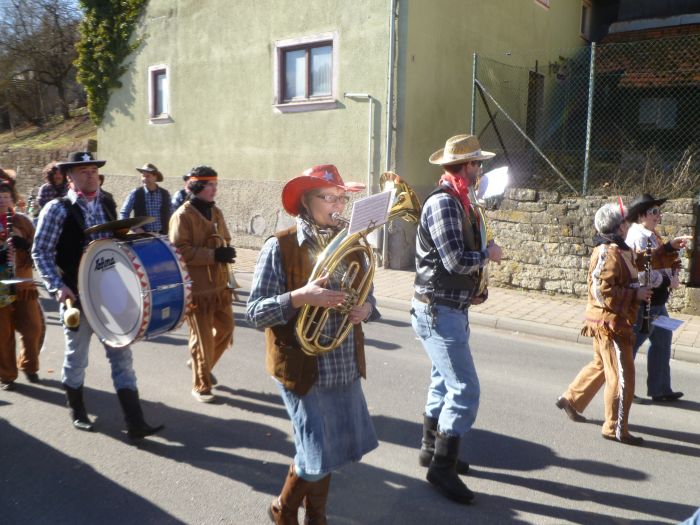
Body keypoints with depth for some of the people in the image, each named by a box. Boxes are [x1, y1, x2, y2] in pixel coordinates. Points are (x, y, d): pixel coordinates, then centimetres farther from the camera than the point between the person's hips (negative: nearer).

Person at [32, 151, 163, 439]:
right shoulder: (57, 209, -8)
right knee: (76, 356, 13)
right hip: (77, 296, -3)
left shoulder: (108, 204, 6)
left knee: (121, 355, 1)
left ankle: (135, 422, 3)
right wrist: (58, 286, -17)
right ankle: (77, 412, 35)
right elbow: (40, 252, -7)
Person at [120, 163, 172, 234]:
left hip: (162, 235, 1)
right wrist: (135, 228, -9)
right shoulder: (135, 194, -1)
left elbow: (170, 213, 12)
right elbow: (123, 214, 2)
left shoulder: (165, 194, 5)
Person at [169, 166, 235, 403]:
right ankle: (201, 386, 17)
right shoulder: (183, 215, -12)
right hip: (196, 287, -7)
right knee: (202, 337, 1)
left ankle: (201, 364, 37)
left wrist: (227, 252, 0)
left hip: (219, 284, 7)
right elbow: (180, 251, -19)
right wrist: (214, 255, -25)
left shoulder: (216, 212, 11)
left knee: (226, 329, 13)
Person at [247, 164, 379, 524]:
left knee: (327, 453, 14)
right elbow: (254, 312, -14)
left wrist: (366, 309, -10)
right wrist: (299, 297, -29)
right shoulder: (280, 247, -11)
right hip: (302, 369, -5)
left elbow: (366, 295, 14)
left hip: (345, 368, 5)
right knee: (318, 454, 3)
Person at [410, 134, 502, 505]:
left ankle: (431, 449, 34)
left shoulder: (457, 200, 11)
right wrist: (488, 254, -8)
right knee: (465, 391, -6)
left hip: (451, 308, 10)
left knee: (443, 384, 19)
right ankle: (442, 467, 7)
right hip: (439, 311, -10)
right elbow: (456, 261, -25)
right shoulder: (443, 202, -19)